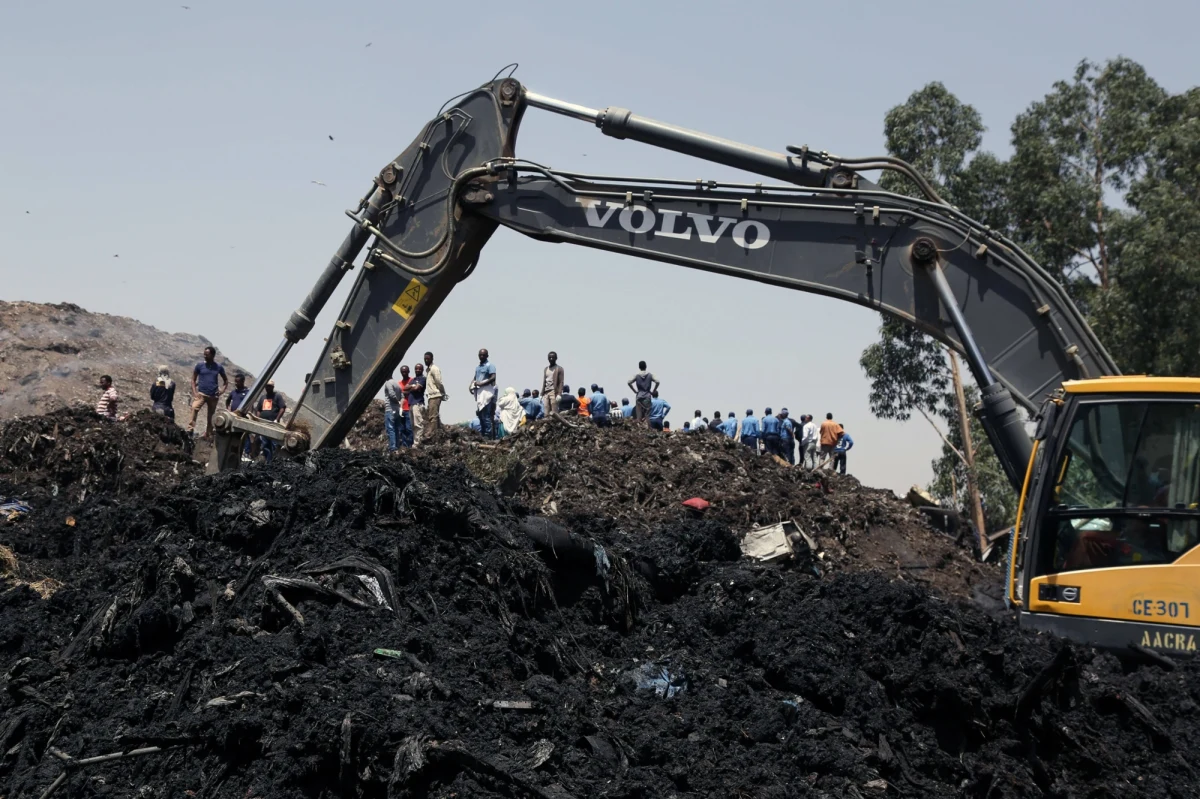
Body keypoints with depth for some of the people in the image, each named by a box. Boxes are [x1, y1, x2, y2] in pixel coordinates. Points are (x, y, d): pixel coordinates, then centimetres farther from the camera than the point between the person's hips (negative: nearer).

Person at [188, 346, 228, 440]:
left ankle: (208, 436, 22)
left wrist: (222, 390, 0)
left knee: (210, 416, 9)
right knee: (194, 408, -30)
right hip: (201, 393, -2)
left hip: (213, 396, 3)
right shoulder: (200, 365, 1)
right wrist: (195, 392, -9)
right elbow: (193, 379, 4)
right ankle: (190, 429, -35)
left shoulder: (219, 367, 5)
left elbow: (226, 380, 18)